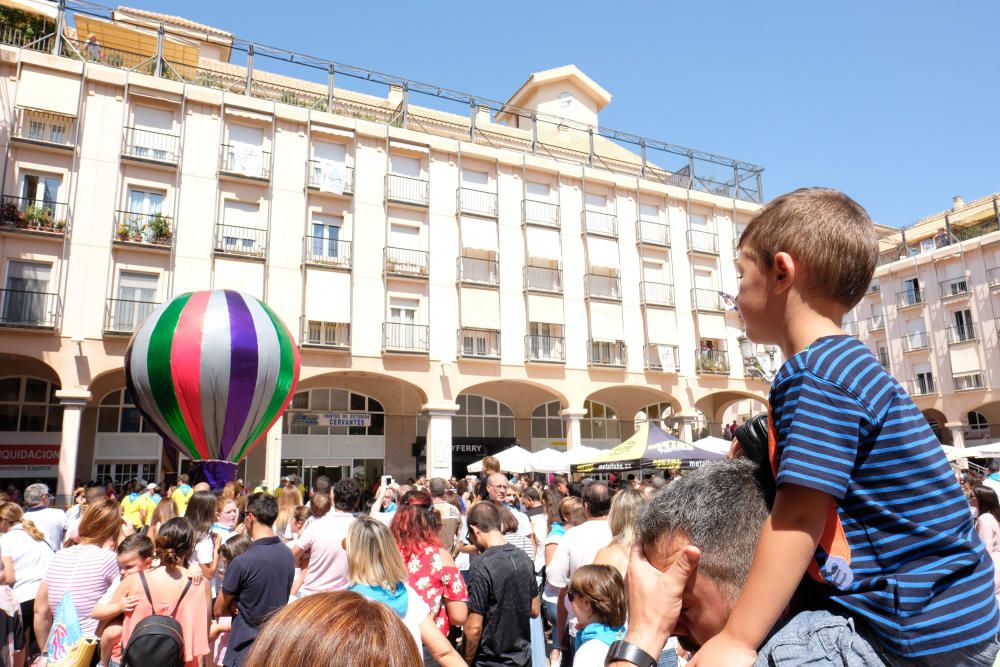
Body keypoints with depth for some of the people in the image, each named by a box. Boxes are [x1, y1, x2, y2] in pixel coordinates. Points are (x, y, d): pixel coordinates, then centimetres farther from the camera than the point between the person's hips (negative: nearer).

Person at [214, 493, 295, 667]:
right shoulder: (288, 555, -3)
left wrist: (239, 608, 8)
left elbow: (219, 610, -7)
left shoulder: (242, 562, -21)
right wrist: (245, 607, 0)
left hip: (246, 653, -6)